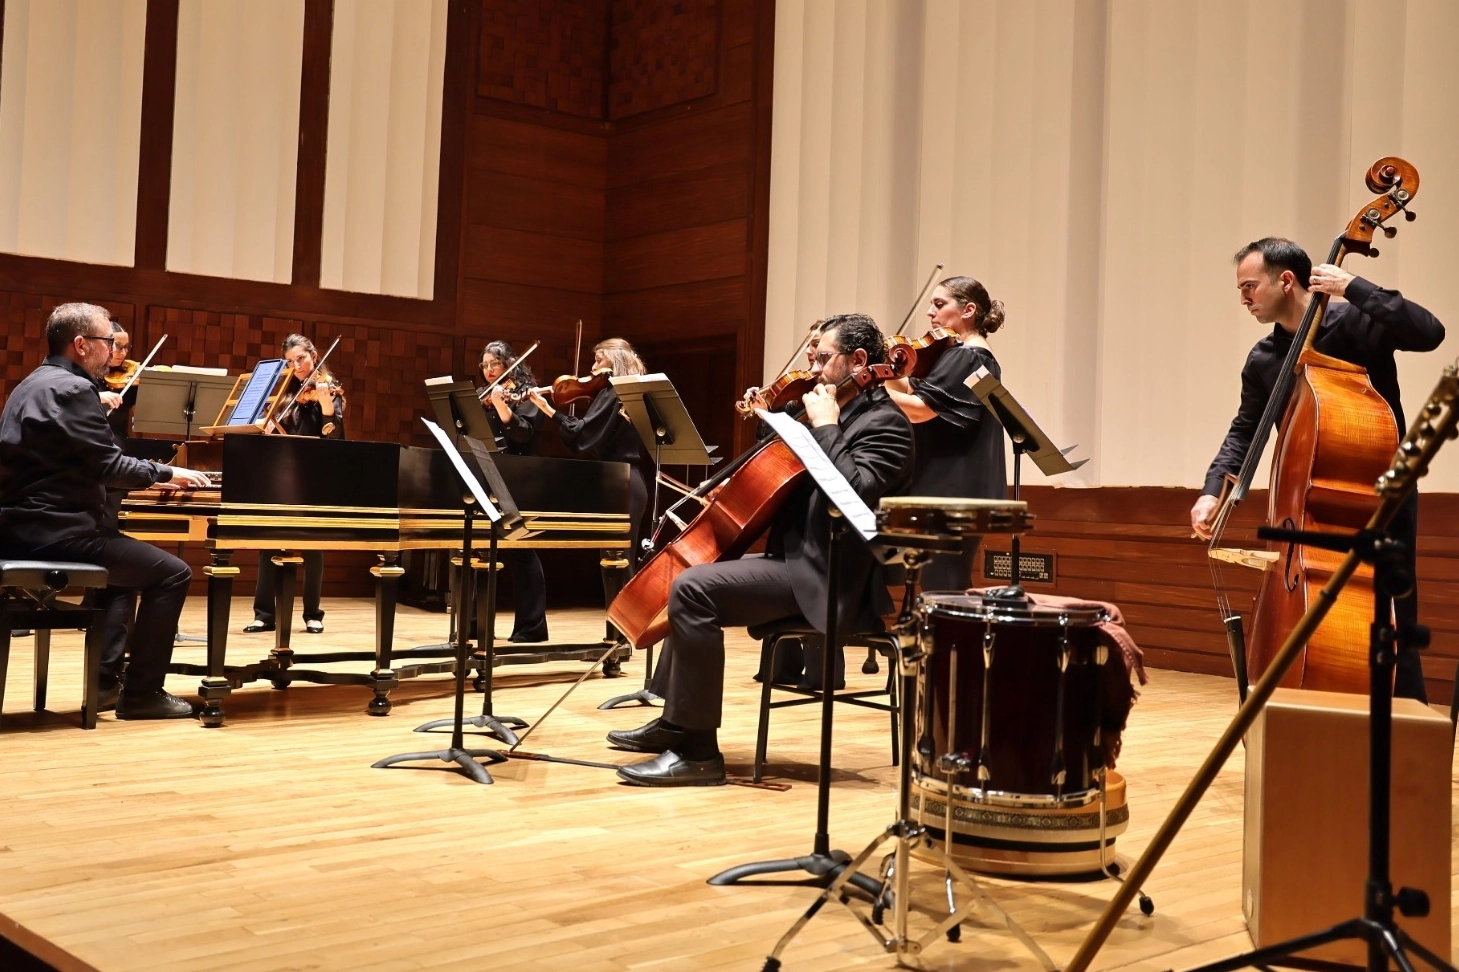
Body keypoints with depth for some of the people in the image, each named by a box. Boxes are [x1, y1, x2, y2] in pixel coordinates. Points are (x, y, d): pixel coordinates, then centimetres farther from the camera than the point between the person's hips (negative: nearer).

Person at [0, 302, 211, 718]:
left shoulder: (36, 383, 18)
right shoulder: (72, 388, -14)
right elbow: (108, 466, -18)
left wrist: (151, 478, 16)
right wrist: (166, 473, -3)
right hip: (53, 530, -11)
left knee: (127, 559, 31)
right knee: (172, 573, -5)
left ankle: (106, 679, 25)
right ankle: (142, 692, 1)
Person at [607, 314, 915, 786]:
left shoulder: (885, 421, -11)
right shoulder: (844, 415, 18)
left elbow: (854, 490, -29)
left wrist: (824, 426, -19)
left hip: (823, 576, -11)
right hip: (798, 556, 11)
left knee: (692, 587, -26)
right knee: (688, 574, 22)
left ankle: (697, 750, -20)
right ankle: (674, 720, 26)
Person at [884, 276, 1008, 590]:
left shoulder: (966, 358, -12)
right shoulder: (978, 358, 19)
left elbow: (919, 410, -23)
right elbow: (918, 392, 13)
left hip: (951, 492, -11)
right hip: (959, 491, 11)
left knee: (940, 591, -10)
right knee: (951, 590, 14)